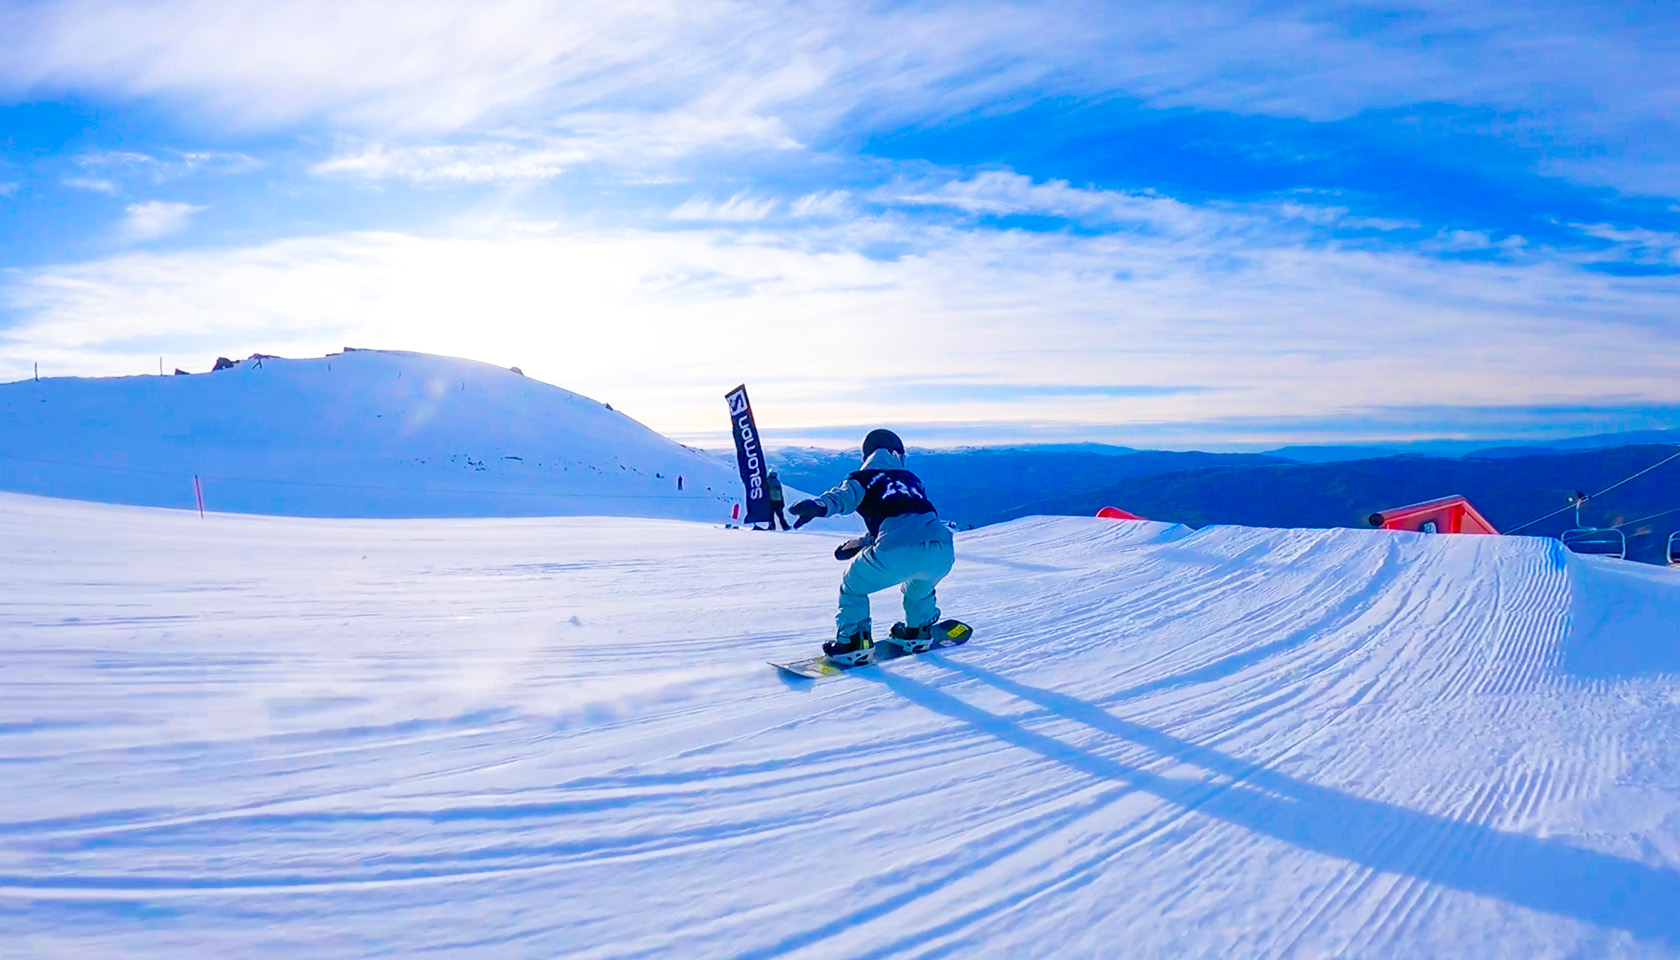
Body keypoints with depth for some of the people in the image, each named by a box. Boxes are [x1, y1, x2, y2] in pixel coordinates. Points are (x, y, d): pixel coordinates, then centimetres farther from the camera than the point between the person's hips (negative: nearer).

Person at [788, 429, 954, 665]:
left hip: (896, 553, -4)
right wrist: (859, 543, 48)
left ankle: (854, 641, 15)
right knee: (919, 582, 40)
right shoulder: (913, 480, 34)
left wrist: (819, 506, -24)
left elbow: (846, 495, -4)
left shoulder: (864, 479, 21)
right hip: (942, 551, 4)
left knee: (853, 585, 22)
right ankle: (918, 631, 44)